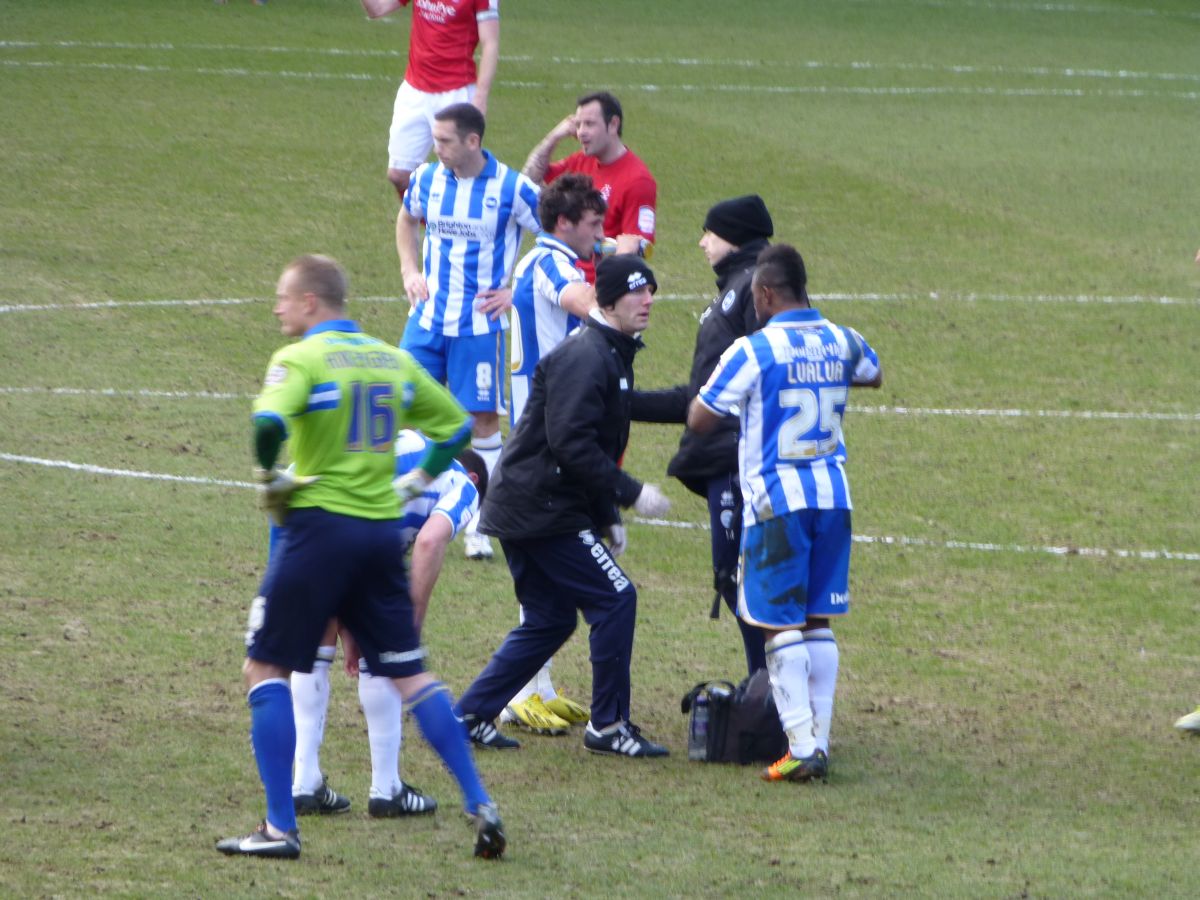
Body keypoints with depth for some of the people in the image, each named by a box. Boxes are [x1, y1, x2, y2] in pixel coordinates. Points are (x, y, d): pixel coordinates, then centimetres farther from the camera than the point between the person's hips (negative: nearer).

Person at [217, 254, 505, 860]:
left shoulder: (301, 359, -8)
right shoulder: (393, 361, 12)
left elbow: (269, 423, -26)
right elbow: (456, 425, 20)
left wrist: (270, 481, -10)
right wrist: (414, 485, 19)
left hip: (319, 525, -6)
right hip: (382, 533, 6)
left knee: (266, 668, 3)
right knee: (410, 674, 14)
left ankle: (280, 826, -3)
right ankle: (479, 804, 8)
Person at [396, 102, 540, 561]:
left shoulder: (512, 189, -12)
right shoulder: (427, 178, 1)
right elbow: (407, 219, 23)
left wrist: (520, 291, -7)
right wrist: (410, 270, 10)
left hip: (480, 323, -4)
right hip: (428, 317, 4)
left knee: (483, 419, -1)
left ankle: (480, 525, 7)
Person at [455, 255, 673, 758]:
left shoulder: (612, 356, 17)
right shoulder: (584, 358, -17)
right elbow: (570, 442, -25)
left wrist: (608, 518, 18)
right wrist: (629, 494, -22)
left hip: (520, 506, 11)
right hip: (541, 509, -11)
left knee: (548, 621, 14)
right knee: (615, 598, -8)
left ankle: (470, 715, 16)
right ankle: (608, 725, -2)